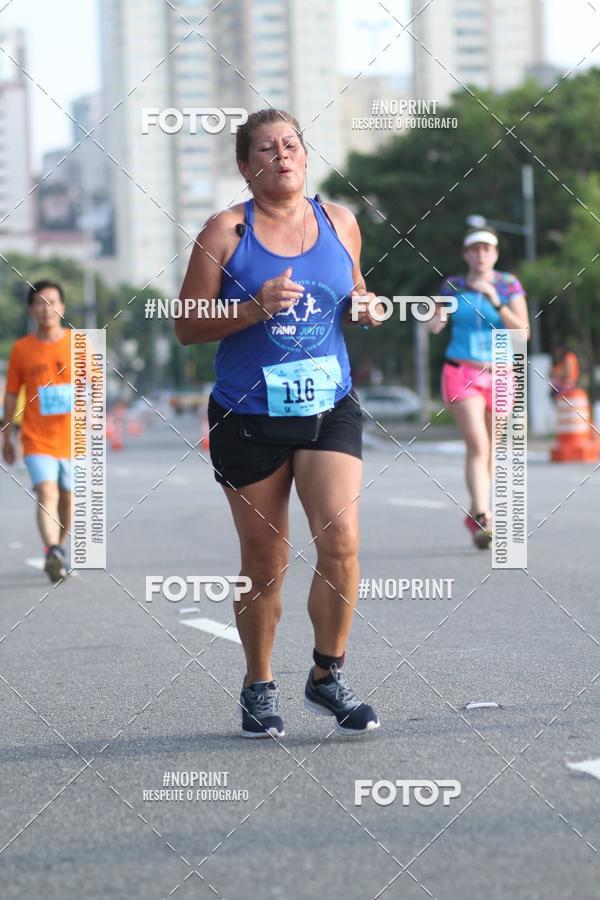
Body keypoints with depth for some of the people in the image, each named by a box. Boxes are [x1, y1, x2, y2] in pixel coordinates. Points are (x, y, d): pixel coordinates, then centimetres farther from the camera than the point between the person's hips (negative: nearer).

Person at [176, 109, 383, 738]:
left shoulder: (338, 222, 6)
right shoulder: (226, 231, -4)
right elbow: (187, 327, -4)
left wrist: (364, 307, 0)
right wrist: (256, 308, -19)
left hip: (329, 408, 2)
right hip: (248, 418, -2)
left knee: (341, 541, -14)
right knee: (265, 561, 5)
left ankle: (328, 677, 4)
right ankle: (259, 688, 24)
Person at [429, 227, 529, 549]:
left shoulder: (509, 285, 1)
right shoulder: (453, 286, 4)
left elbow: (523, 331, -9)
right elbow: (435, 326, 14)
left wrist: (496, 302, -20)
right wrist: (436, 321, -9)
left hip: (498, 376, 2)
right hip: (461, 373, -2)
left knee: (491, 450, 12)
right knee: (478, 445, -20)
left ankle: (476, 516, 30)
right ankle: (483, 519, -28)